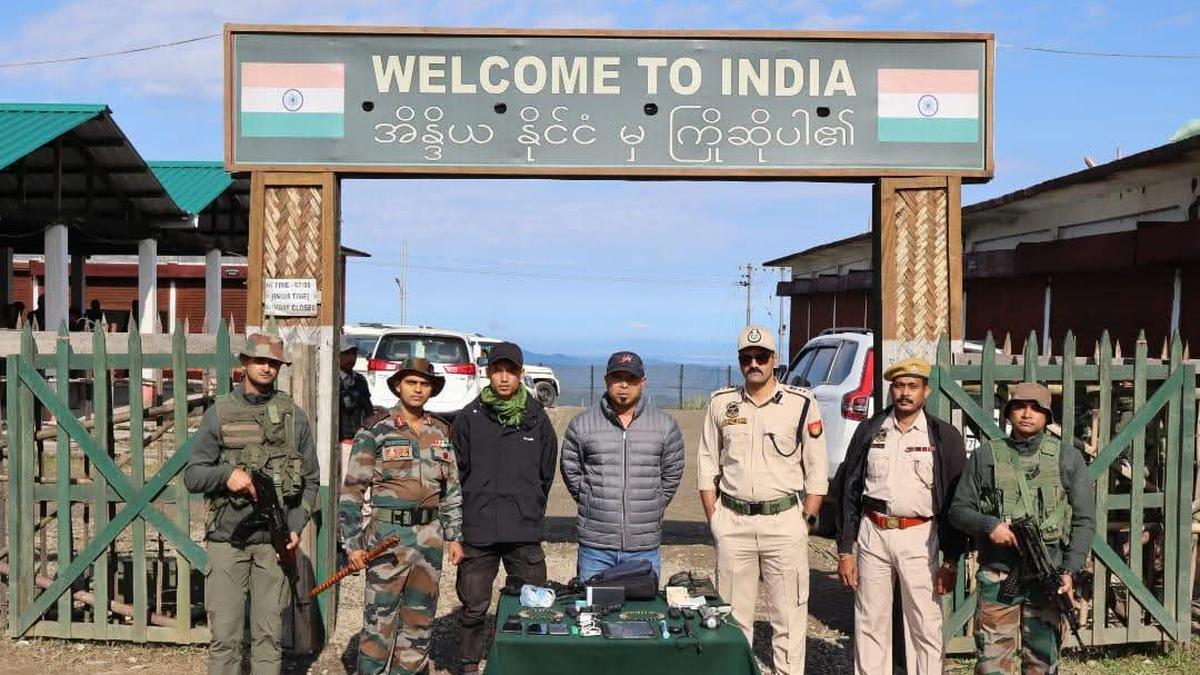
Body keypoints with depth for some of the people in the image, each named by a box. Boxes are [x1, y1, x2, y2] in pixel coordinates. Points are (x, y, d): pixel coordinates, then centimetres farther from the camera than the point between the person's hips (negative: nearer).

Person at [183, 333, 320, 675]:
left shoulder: (293, 415, 6)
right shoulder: (219, 413, 3)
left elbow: (310, 478, 9)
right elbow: (192, 475, 2)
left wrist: (297, 525, -2)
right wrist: (225, 473, -17)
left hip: (275, 541, 1)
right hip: (227, 539, -1)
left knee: (269, 634, 8)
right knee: (225, 635, 2)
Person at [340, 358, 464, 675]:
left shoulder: (441, 431, 9)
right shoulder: (375, 431, -5)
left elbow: (452, 490, 14)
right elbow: (352, 491, -6)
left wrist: (454, 536, 10)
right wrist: (353, 542, -10)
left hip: (430, 535, 5)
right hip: (388, 534, -5)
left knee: (420, 621, 12)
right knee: (380, 620, -1)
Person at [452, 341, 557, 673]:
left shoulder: (537, 419, 4)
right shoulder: (469, 418, 1)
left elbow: (546, 475, 12)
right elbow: (458, 473, 6)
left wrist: (531, 513, 10)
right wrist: (470, 513, 4)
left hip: (525, 533, 1)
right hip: (478, 533, 0)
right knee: (473, 607, 9)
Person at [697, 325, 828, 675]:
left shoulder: (801, 403, 0)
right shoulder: (721, 403, 6)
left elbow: (817, 471, 2)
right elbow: (707, 465, 11)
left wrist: (804, 521, -3)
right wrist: (714, 518, 4)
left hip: (784, 519, -2)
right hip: (733, 520, 2)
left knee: (789, 613, 3)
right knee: (732, 613, 9)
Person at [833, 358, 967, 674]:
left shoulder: (944, 436, 1)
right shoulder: (869, 431, 6)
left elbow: (956, 502, 1)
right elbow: (848, 491, 8)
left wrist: (951, 561, -3)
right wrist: (845, 551, 4)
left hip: (919, 538, -2)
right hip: (872, 534, 2)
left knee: (925, 626, 1)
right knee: (870, 624, 7)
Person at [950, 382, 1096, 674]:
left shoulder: (1068, 458, 6)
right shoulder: (986, 455, 5)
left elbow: (1084, 520, 3)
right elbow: (958, 509, 6)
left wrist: (1069, 570, -8)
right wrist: (988, 525, -14)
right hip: (997, 576, 0)